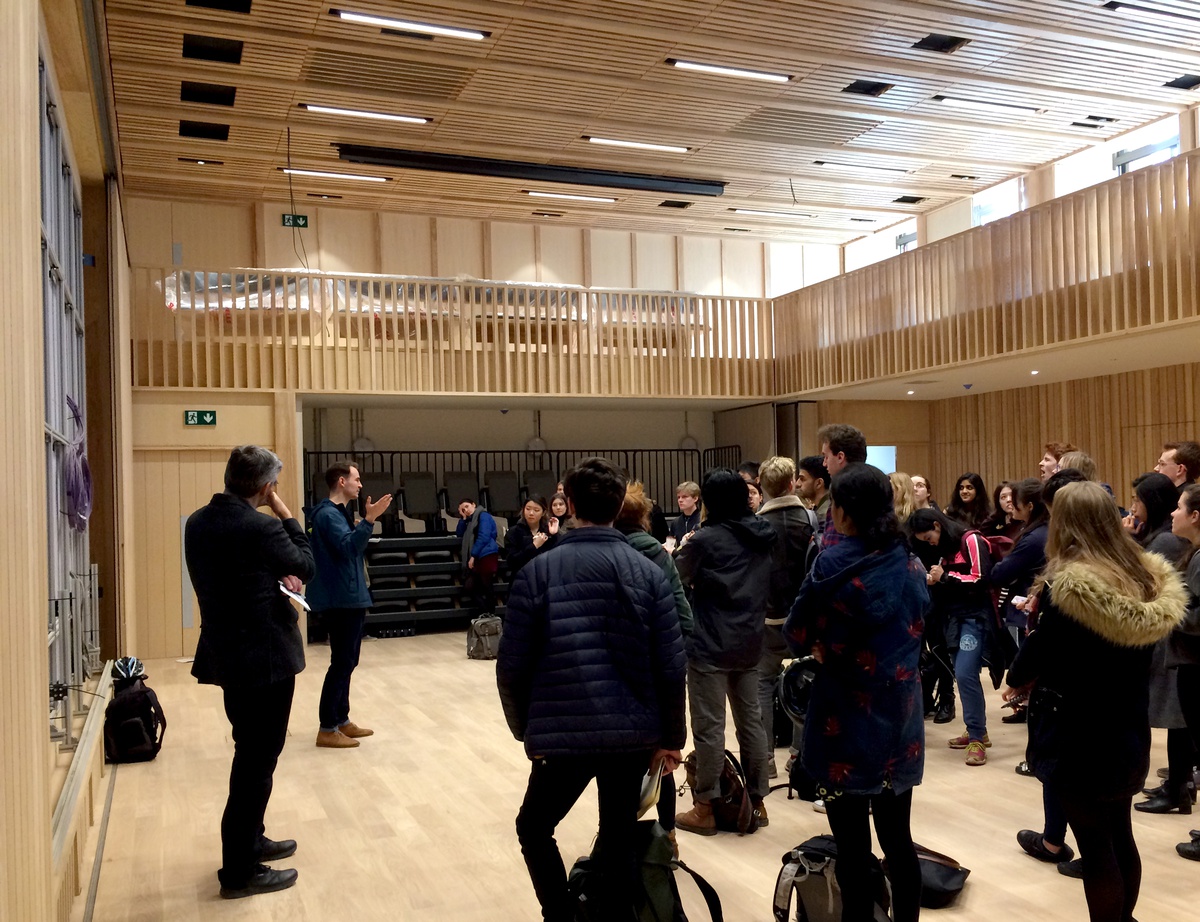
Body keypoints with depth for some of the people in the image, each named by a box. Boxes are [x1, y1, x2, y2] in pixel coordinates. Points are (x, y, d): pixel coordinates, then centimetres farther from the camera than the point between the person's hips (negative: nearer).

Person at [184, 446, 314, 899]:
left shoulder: (197, 522, 3)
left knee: (250, 752, 22)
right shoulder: (260, 526, -22)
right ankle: (239, 871, 9)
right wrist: (285, 514, -3)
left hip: (226, 653, 9)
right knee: (258, 758, 1)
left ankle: (249, 841, 36)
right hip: (263, 655, -9)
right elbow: (305, 566, -8)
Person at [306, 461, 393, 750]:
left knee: (347, 661, 15)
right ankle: (327, 729, -1)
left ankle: (341, 720, 23)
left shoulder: (339, 512, 17)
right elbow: (348, 547, -29)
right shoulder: (328, 514, -15)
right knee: (341, 662, -7)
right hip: (340, 601, -10)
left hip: (349, 599, 10)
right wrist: (369, 519, -34)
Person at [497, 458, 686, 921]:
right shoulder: (648, 572, -2)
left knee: (534, 829, 20)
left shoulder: (538, 571, -6)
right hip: (633, 732, 2)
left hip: (564, 732, -2)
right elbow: (671, 666, -3)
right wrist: (670, 736, 8)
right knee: (619, 840, 18)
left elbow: (512, 666, -6)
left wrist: (526, 728, 10)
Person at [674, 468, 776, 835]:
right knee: (751, 721, 13)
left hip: (710, 645, -6)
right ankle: (756, 801, 22)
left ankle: (705, 809, 8)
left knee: (709, 727, 0)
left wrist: (681, 551, 17)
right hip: (749, 642, 6)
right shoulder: (763, 535, 3)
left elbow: (677, 578, 0)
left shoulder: (706, 539, -16)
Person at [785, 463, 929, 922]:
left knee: (853, 847, 6)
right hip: (901, 723, 5)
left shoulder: (834, 564, -15)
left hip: (846, 725, -5)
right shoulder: (912, 565, 2)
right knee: (897, 840, 16)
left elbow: (797, 635, -7)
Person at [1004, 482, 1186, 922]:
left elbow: (1037, 652, -13)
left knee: (1095, 847, 6)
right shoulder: (1148, 578, -2)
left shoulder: (1068, 586, -24)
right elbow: (1132, 655, 11)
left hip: (1079, 739, -7)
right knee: (1120, 836, 22)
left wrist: (1017, 679, 9)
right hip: (1129, 733, 7)